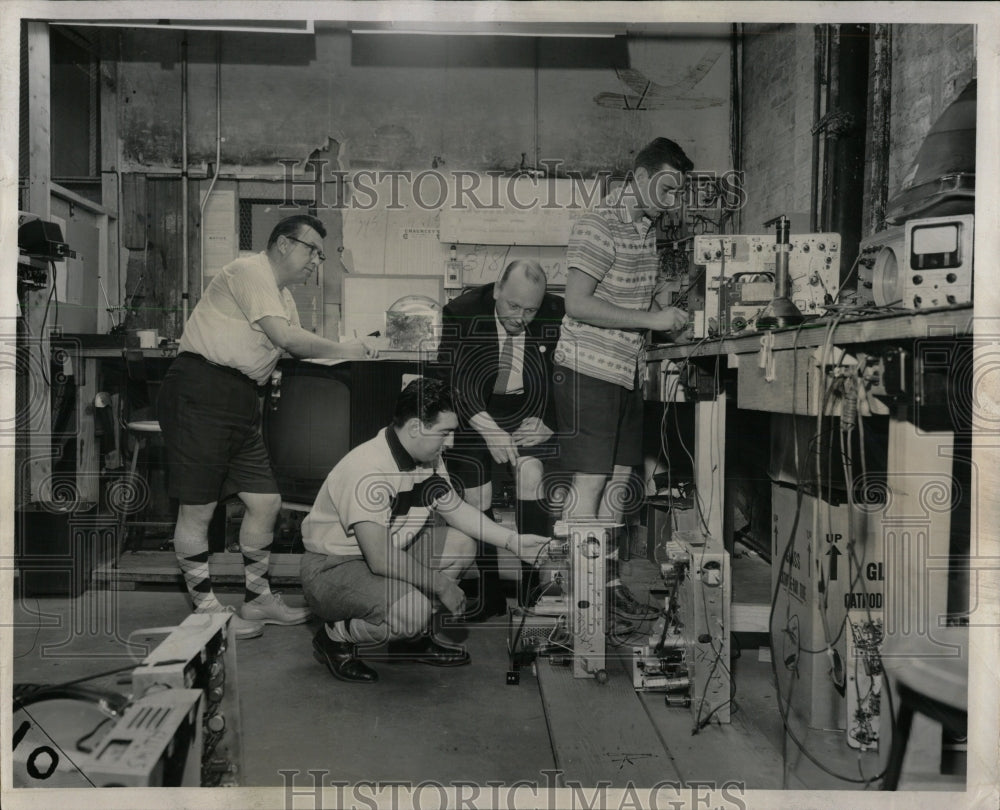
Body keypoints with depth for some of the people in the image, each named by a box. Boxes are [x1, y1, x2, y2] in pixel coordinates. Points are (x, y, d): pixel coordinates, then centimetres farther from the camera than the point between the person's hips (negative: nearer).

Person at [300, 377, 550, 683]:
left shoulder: (428, 458, -4)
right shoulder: (368, 471, -31)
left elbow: (454, 507, 11)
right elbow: (381, 559, -35)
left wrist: (512, 541, 3)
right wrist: (441, 584, -23)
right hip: (332, 569, -9)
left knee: (461, 545, -1)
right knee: (412, 610, -31)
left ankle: (411, 638, 12)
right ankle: (335, 638, -2)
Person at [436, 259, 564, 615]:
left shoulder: (556, 316, -9)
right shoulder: (460, 313, -13)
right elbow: (450, 381, -17)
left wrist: (545, 420, -15)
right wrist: (488, 429, -26)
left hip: (528, 413, 0)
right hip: (474, 414, 0)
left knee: (531, 475, -22)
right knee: (476, 497, -8)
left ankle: (532, 595, -14)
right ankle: (490, 596, 8)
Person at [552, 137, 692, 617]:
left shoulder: (646, 229, 15)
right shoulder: (598, 227, -12)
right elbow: (577, 304, -20)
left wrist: (667, 317, 6)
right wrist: (650, 319, -18)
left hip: (626, 372, 9)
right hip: (589, 370, -9)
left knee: (617, 482, 11)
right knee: (589, 483, -7)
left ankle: (606, 582, 20)